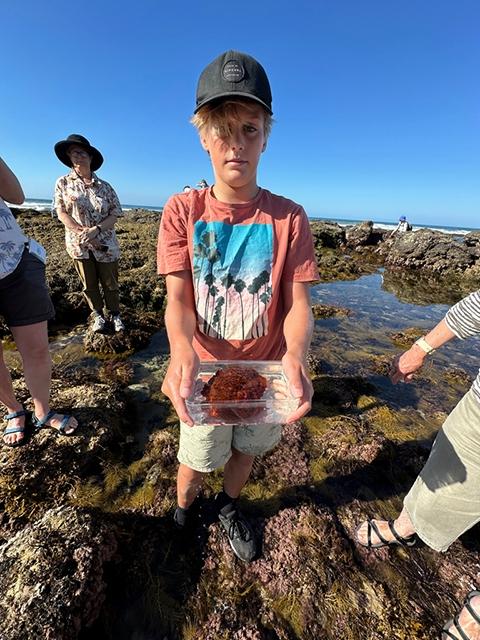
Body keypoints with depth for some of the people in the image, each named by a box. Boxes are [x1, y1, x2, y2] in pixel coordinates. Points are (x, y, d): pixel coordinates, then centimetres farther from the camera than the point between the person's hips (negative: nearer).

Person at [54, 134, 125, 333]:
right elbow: (61, 213, -2)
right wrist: (82, 233, -16)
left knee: (110, 283, 5)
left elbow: (115, 214, -3)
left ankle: (115, 314, 22)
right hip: (79, 245, 1)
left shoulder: (104, 187, 2)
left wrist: (96, 229, -17)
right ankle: (98, 315, 27)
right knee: (89, 285, 10)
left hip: (105, 245, 0)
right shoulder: (63, 183, 2)